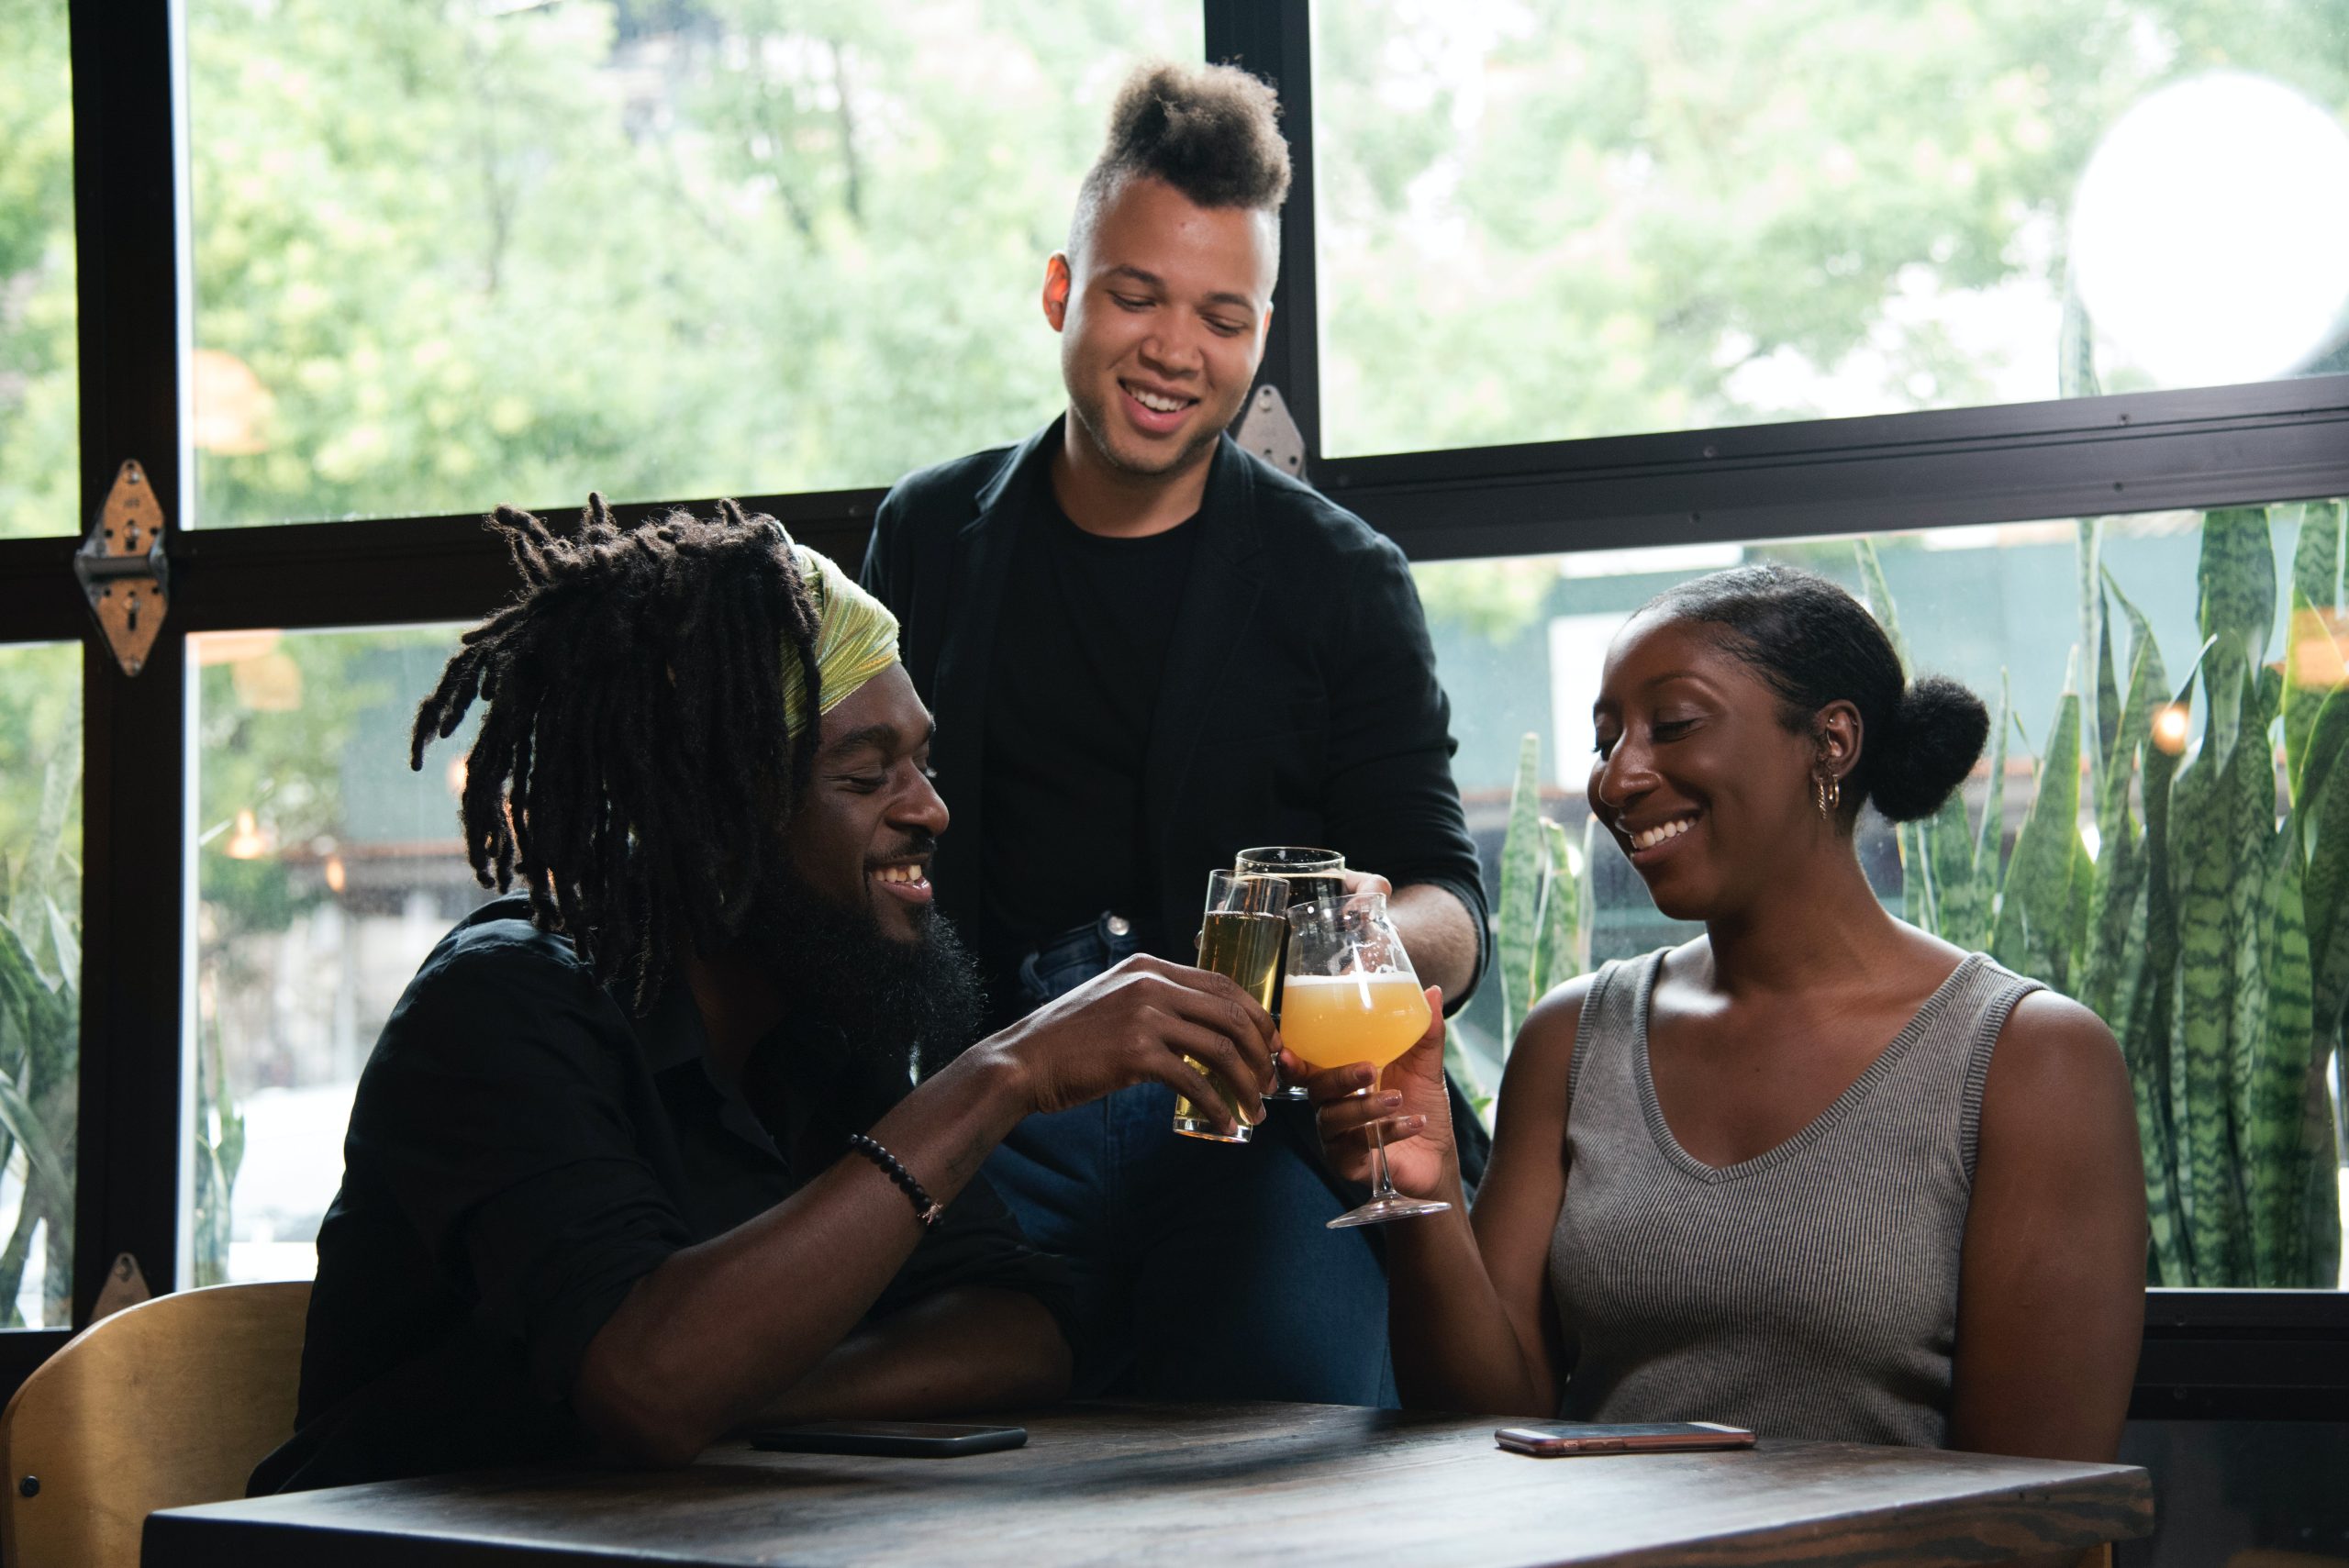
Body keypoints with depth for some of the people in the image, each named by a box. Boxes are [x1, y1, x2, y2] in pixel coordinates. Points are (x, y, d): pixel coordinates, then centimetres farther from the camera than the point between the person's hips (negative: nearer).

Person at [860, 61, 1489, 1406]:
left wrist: (1380, 936, -22)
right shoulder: (931, 541, 16)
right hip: (1000, 1121, 1)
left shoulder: (1342, 580, 8)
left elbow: (1452, 911, 3)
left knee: (1293, 1395, -30)